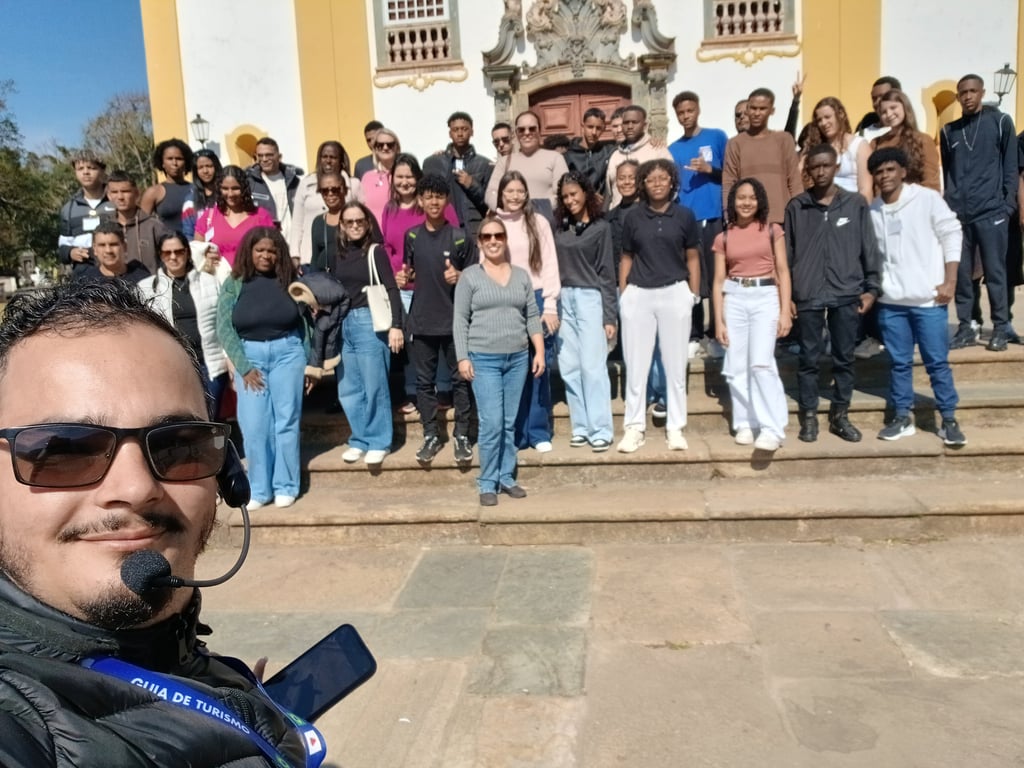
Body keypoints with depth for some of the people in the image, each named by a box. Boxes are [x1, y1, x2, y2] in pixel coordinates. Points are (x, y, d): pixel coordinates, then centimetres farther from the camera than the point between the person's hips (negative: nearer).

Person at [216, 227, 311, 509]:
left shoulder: (289, 280, 4)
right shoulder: (234, 284, 2)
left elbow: (304, 322, 7)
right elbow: (224, 328, -3)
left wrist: (308, 361, 5)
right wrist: (244, 367, -10)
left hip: (287, 352, 0)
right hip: (250, 355, 0)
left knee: (286, 420, 1)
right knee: (254, 425, -1)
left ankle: (285, 486, 10)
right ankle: (259, 489, 9)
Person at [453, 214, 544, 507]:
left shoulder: (521, 276, 11)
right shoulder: (469, 276, 1)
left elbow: (532, 316, 12)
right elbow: (460, 320, -1)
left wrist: (539, 351, 4)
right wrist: (462, 358, -7)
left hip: (518, 358, 4)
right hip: (483, 359, -3)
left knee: (510, 423, 8)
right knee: (492, 423, -8)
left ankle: (506, 478, 19)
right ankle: (487, 483, 4)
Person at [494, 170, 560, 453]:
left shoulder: (539, 223, 4)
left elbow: (550, 265, 2)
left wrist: (550, 306, -4)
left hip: (536, 300, 0)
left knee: (538, 369, 1)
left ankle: (539, 433, 11)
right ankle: (514, 434, 13)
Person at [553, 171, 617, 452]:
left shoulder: (601, 227, 1)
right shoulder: (560, 227, 11)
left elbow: (607, 273, -2)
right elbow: (554, 266, 11)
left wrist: (610, 316, -7)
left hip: (590, 299, -4)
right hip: (563, 300, 4)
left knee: (592, 366, -7)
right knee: (569, 368, 4)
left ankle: (601, 430, -3)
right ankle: (581, 427, 11)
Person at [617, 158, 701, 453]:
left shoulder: (684, 216, 3)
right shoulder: (633, 216, 5)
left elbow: (692, 258, 7)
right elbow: (627, 258, 9)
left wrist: (694, 294, 2)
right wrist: (622, 294, 4)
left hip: (674, 293, 0)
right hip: (638, 295, 1)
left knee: (675, 364, 6)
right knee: (636, 364, 4)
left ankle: (675, 427, 15)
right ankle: (634, 427, 13)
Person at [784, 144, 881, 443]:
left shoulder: (856, 203, 4)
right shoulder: (796, 206, 3)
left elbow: (869, 248, 6)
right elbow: (787, 253, 5)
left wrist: (871, 287, 2)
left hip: (847, 294, 1)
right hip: (807, 296, 0)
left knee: (844, 359, 7)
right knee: (809, 359, 5)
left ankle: (840, 415, 19)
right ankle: (809, 417, 16)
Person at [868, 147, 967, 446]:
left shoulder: (927, 198, -2)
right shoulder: (872, 211, 8)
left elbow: (952, 235, -3)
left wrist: (950, 281, -8)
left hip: (928, 298, -3)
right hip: (890, 301, 3)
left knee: (937, 361, 1)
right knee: (899, 362, 9)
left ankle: (949, 420, 11)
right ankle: (902, 418, 18)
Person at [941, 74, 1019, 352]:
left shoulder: (1001, 122, 5)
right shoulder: (949, 131, 13)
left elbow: (1011, 168, 3)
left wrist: (1007, 204, -5)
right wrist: (947, 206, 7)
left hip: (991, 212, -3)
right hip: (958, 214, 3)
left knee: (994, 272, 0)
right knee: (960, 274, 3)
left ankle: (1001, 328, 8)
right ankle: (965, 329, 11)